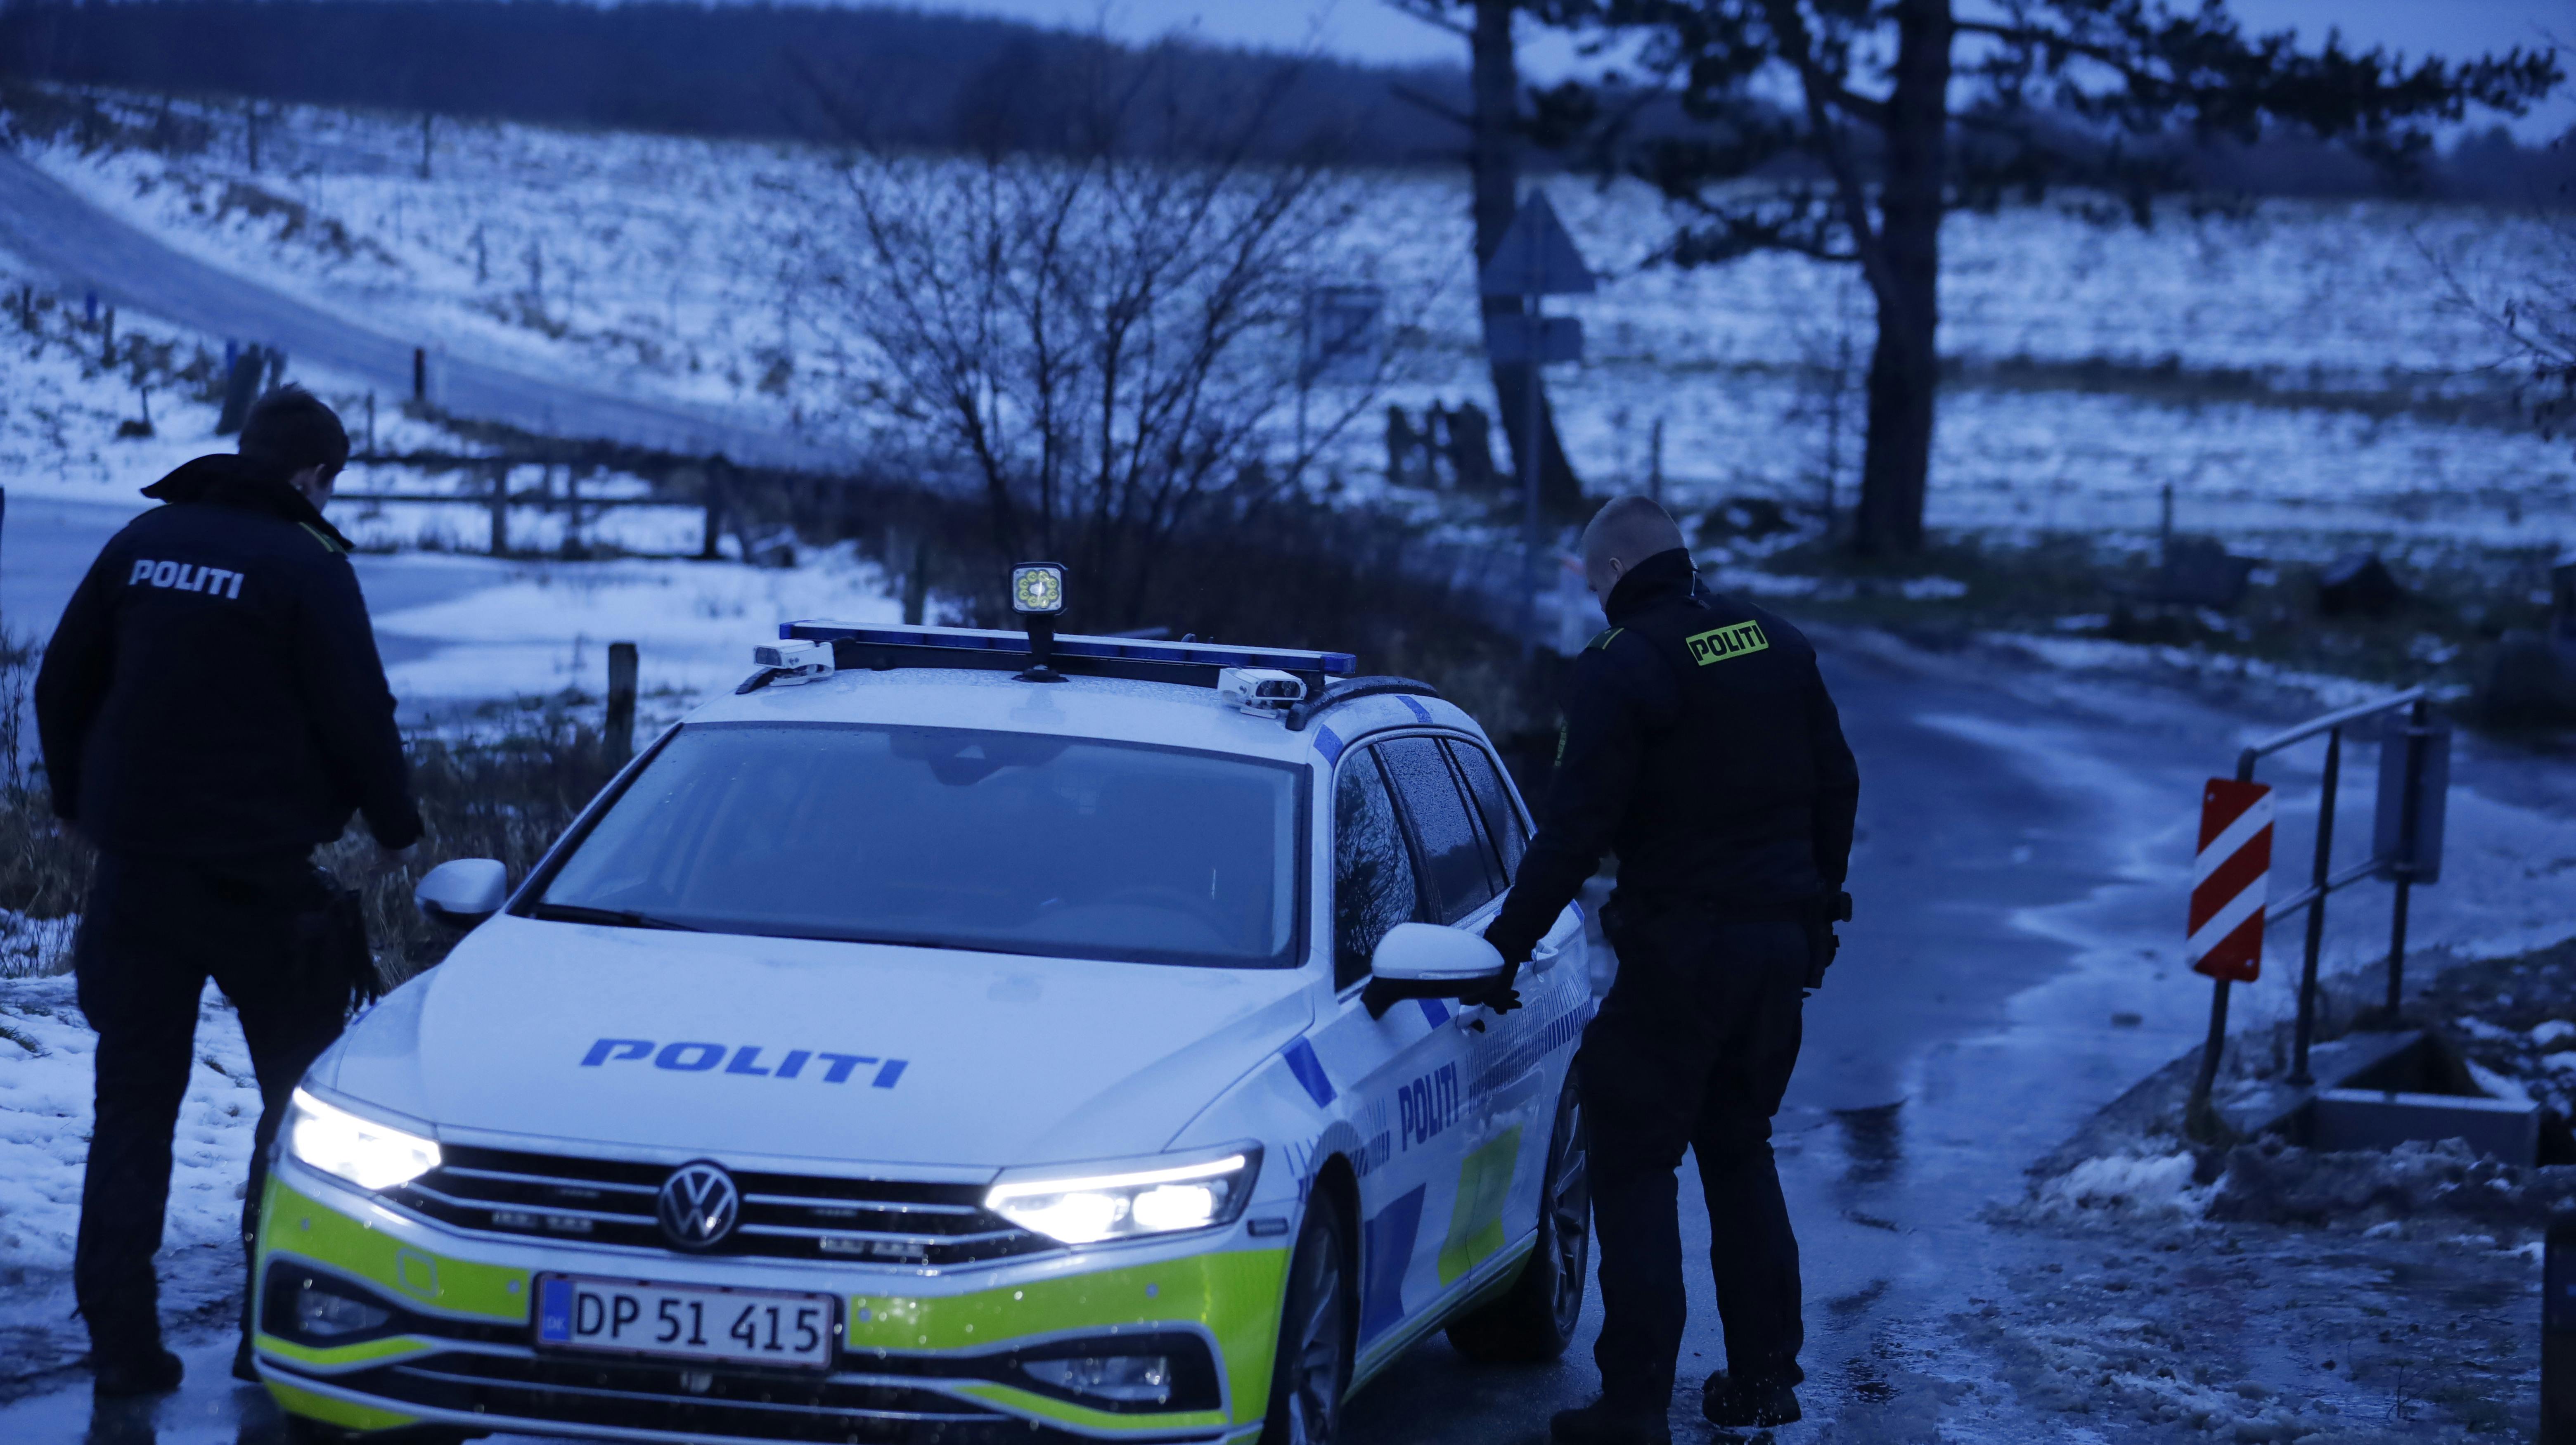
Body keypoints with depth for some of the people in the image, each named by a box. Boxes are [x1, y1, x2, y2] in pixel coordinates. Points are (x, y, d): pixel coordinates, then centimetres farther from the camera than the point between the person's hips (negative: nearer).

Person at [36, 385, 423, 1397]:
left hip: (136, 860, 4)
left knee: (133, 1099, 8)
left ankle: (121, 1337, 2)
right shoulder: (307, 567, -8)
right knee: (302, 1093, 10)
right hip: (259, 871, -4)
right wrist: (394, 826, 8)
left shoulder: (144, 543, 7)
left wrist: (79, 802, 27)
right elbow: (357, 715, -9)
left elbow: (62, 684, 12)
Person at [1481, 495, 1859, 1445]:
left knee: (1635, 1163, -1)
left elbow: (1576, 828, -16)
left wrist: (1510, 941, -9)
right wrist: (1812, 903, 27)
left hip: (1680, 945, -7)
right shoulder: (1776, 646, 8)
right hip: (1781, 942, 7)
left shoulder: (1623, 668, -12)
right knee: (1740, 1151, 20)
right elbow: (1835, 787, 15)